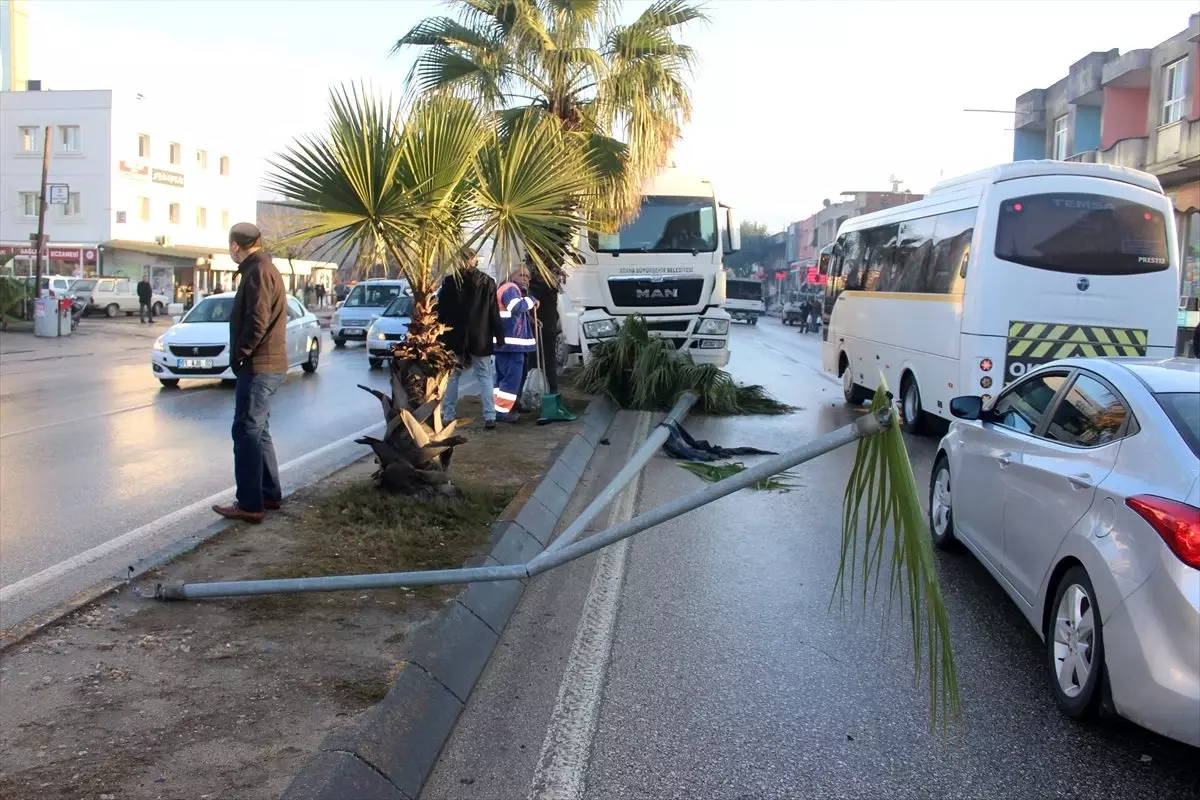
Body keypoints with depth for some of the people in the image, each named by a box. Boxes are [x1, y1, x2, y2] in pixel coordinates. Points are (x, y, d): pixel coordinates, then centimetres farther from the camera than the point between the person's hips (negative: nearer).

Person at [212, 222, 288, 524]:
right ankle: (270, 493, 25)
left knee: (246, 432, -7)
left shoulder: (258, 271, -15)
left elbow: (257, 322, -23)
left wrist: (239, 354, -14)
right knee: (258, 430, 17)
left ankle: (250, 504, -5)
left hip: (259, 367, -10)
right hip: (268, 365, 10)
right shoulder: (263, 269, 17)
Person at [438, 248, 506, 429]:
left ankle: (448, 416, 9)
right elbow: (494, 313, -1)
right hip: (481, 339, 0)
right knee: (485, 376, 7)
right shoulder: (487, 282, -2)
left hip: (454, 338, 0)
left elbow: (441, 312, -2)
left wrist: (439, 335, 5)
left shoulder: (450, 282, -5)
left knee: (452, 377, 10)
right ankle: (490, 416, -1)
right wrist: (499, 336, 3)